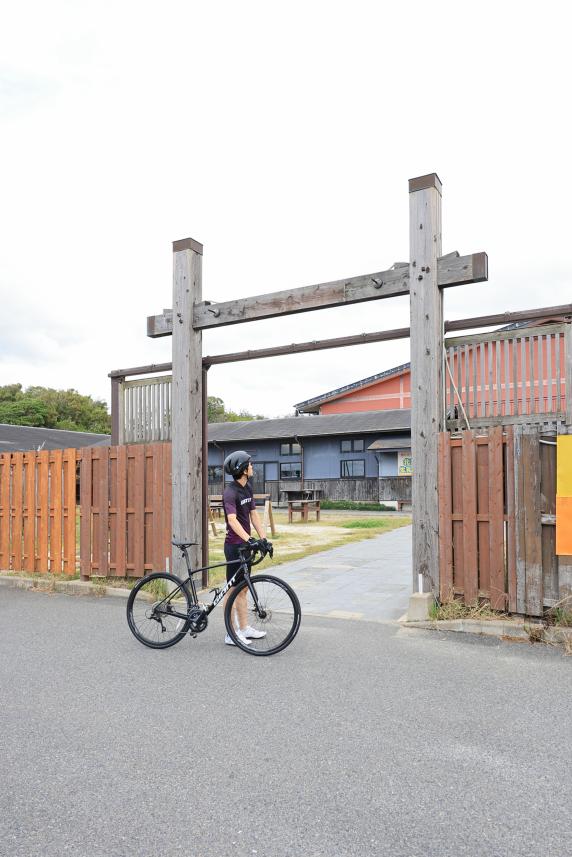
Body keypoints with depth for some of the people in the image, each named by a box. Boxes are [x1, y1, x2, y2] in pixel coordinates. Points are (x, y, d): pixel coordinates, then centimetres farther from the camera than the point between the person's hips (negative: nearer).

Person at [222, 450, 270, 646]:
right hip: (234, 545, -9)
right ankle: (231, 635, 9)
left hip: (245, 544, 9)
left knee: (243, 589, 15)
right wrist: (248, 539, -40)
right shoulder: (230, 493, -19)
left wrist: (264, 538, 3)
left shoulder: (247, 489, 9)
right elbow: (232, 520, -31)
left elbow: (254, 515, 9)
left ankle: (244, 628, 26)